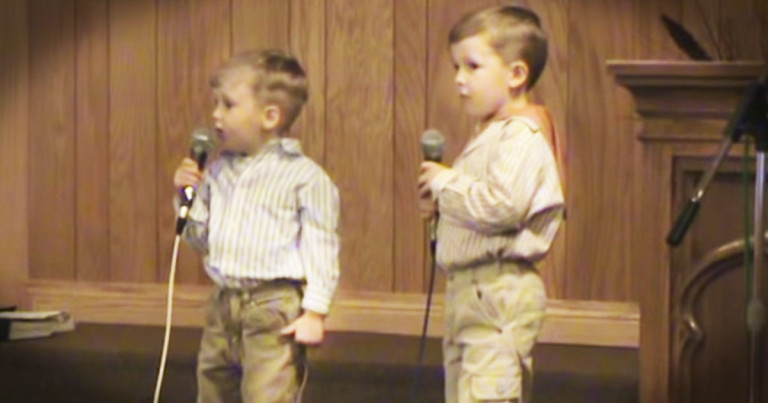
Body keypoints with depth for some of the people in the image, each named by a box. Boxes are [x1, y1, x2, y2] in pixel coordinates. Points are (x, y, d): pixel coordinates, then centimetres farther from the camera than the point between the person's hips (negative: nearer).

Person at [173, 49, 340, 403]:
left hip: (274, 307, -7)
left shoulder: (304, 176, -9)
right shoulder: (218, 171, 11)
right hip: (223, 306, 7)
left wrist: (315, 311, -15)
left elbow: (321, 247, -10)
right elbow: (202, 238, 16)